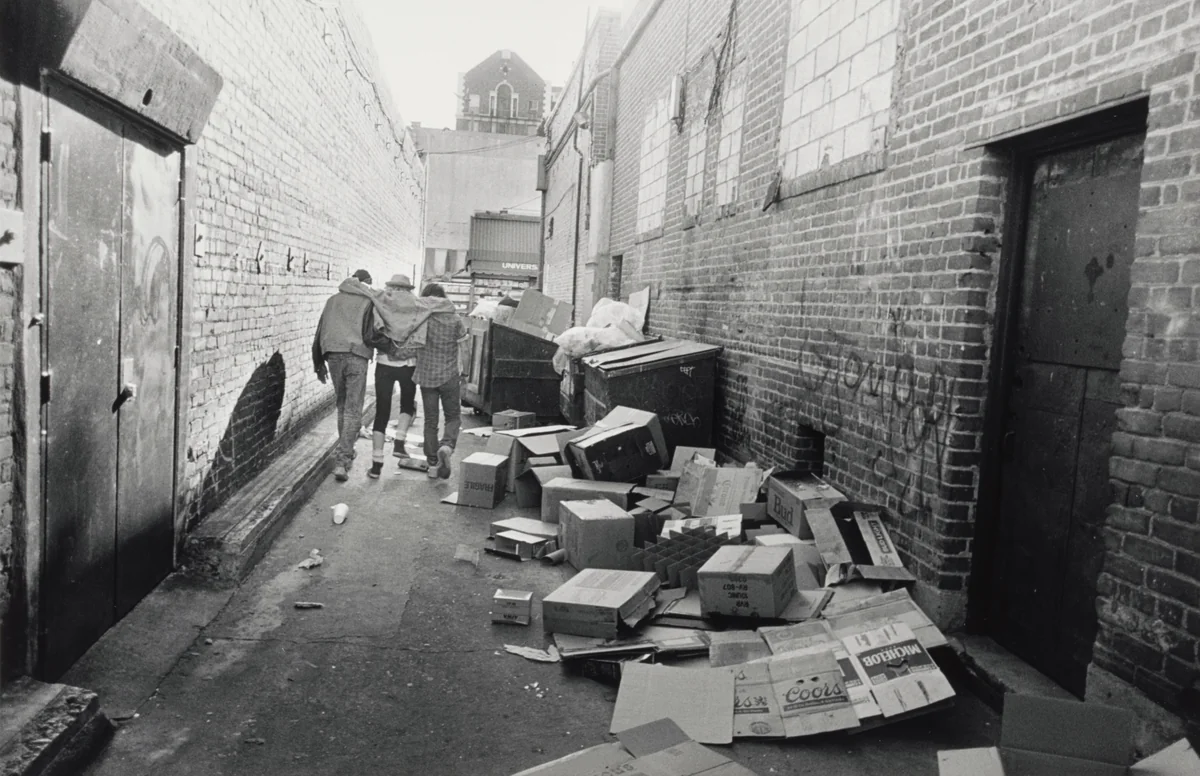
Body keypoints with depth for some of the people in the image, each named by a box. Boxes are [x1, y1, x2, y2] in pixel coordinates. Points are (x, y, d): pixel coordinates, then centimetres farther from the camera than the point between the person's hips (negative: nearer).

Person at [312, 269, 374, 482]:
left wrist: (319, 364, 20)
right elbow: (370, 334, -5)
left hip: (333, 354, 4)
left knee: (342, 405, 20)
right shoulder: (368, 301, 4)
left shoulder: (333, 300, 18)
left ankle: (346, 455, 27)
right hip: (357, 355, -4)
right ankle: (341, 460, -10)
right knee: (353, 410, -1)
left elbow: (320, 332, 16)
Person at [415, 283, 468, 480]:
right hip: (449, 375, -1)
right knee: (453, 417, 11)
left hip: (426, 376, 1)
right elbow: (461, 348, 3)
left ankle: (433, 464, 8)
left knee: (430, 420, 9)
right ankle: (447, 446, -16)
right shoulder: (455, 319, -1)